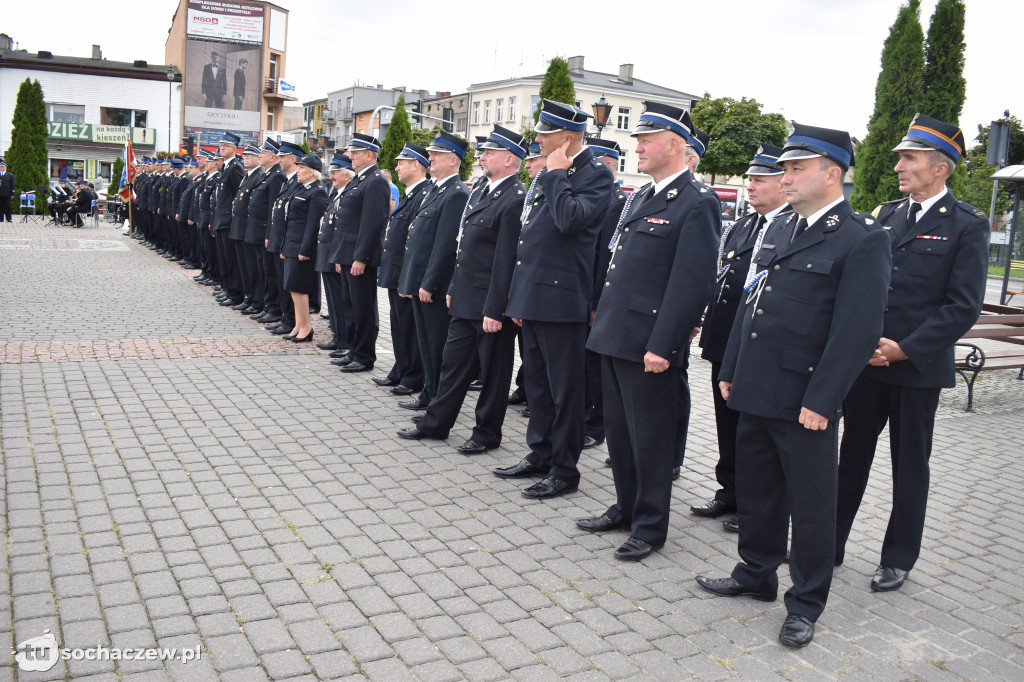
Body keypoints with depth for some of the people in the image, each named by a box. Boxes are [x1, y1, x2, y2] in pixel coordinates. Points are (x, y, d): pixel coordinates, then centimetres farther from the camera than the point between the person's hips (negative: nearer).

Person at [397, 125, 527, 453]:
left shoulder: (515, 199, -17)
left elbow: (506, 260, -20)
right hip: (465, 300, 9)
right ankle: (435, 423, 28)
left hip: (491, 304, -9)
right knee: (454, 362, 17)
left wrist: (494, 310, -21)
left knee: (493, 370, 6)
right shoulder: (480, 191, 12)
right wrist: (453, 288, 17)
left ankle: (487, 433, 20)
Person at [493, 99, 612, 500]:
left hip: (561, 299, -9)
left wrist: (558, 174, -14)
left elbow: (570, 219, -27)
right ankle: (540, 455, 30)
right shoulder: (545, 175, 17)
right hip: (532, 297, 9)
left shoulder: (595, 175, -9)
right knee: (537, 383, 16)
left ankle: (564, 471, 11)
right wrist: (518, 297, 18)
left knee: (564, 389, 0)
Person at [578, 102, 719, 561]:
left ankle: (650, 527, 18)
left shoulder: (695, 205, -12)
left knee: (651, 437, 4)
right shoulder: (639, 198, 16)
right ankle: (626, 509, 34)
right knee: (619, 429, 18)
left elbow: (691, 284, -18)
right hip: (615, 336, 9)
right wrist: (603, 318, 16)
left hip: (649, 345, -9)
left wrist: (662, 346, -21)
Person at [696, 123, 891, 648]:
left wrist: (821, 401, -19)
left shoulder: (862, 239, -11)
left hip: (804, 402, -7)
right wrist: (729, 371, 14)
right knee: (754, 492, 19)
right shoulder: (780, 230, 13)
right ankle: (756, 575, 38)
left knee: (810, 505, 7)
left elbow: (859, 329, -17)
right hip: (757, 392, 8)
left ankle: (806, 605, 23)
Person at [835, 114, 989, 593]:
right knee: (852, 455, 13)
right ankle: (829, 543, 26)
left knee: (910, 466, 10)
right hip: (865, 362, 5)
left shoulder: (967, 225, -6)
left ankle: (898, 558, 24)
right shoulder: (886, 215, 9)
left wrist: (905, 349, -17)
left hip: (919, 367, -4)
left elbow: (963, 306, -12)